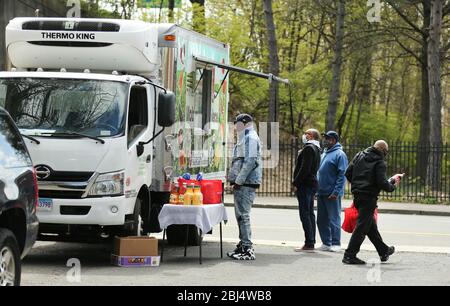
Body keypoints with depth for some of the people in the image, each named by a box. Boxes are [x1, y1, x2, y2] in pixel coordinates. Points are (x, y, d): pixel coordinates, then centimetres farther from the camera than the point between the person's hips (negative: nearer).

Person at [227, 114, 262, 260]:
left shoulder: (250, 138, -10)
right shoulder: (244, 138, 22)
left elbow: (250, 161, -19)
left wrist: (239, 181, -19)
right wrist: (235, 180, 18)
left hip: (246, 183, -11)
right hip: (242, 183, 11)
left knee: (243, 215, -12)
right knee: (240, 214, 14)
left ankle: (247, 249, -13)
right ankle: (243, 245, 21)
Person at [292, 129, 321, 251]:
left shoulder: (309, 148, -14)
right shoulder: (316, 149, 18)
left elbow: (305, 168, -21)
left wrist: (295, 183, -18)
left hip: (305, 185, -10)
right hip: (312, 183, 10)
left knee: (305, 214, -10)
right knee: (310, 213, 12)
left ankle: (309, 243, -13)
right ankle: (311, 242, 14)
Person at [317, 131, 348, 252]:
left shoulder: (339, 154, -10)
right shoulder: (324, 153, 16)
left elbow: (342, 174, -15)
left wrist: (336, 192, -20)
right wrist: (317, 188, 15)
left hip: (332, 194, -9)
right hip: (321, 192, 9)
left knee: (334, 219, -3)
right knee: (322, 219, 10)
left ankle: (335, 244, 3)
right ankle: (326, 243, 18)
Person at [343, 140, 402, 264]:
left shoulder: (359, 156, 10)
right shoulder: (380, 162, -10)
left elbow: (348, 173, 9)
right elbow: (382, 183, -17)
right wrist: (392, 186, 1)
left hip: (357, 195, 8)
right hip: (369, 197, -8)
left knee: (371, 225, 18)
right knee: (362, 226, -4)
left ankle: (384, 251, 32)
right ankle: (350, 255, -7)